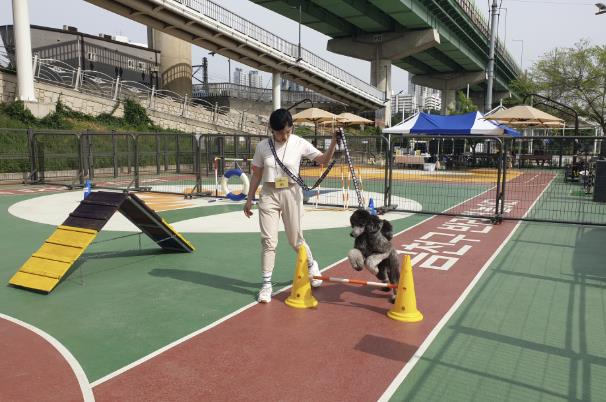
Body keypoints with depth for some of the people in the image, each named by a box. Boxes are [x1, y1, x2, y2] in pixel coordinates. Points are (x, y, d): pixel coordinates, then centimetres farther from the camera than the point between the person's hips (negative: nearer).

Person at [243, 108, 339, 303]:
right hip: (268, 195, 1)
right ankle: (266, 284, 9)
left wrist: (334, 142, -20)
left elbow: (324, 160, -4)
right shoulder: (262, 146, -4)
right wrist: (249, 199, 6)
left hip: (291, 194, -1)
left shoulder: (300, 144, -7)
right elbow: (256, 175, 5)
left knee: (296, 240, 9)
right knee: (268, 241, -2)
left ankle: (312, 266, 38)